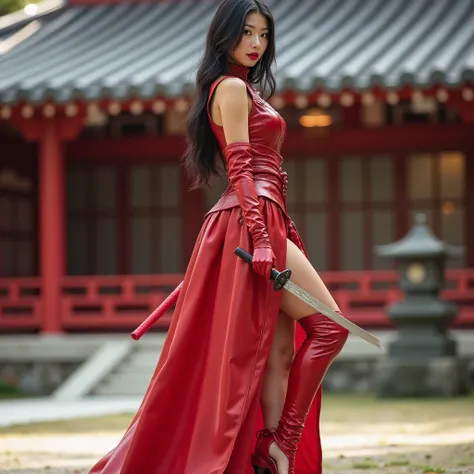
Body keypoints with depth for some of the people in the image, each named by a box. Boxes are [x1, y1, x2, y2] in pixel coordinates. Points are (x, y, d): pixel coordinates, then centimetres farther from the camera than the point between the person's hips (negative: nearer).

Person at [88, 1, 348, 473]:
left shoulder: (242, 89, 23)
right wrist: (261, 237, -24)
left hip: (260, 223, 10)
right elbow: (240, 168, -16)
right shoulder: (232, 87, -7)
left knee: (280, 350, 5)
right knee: (328, 327, -11)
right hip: (254, 221, -10)